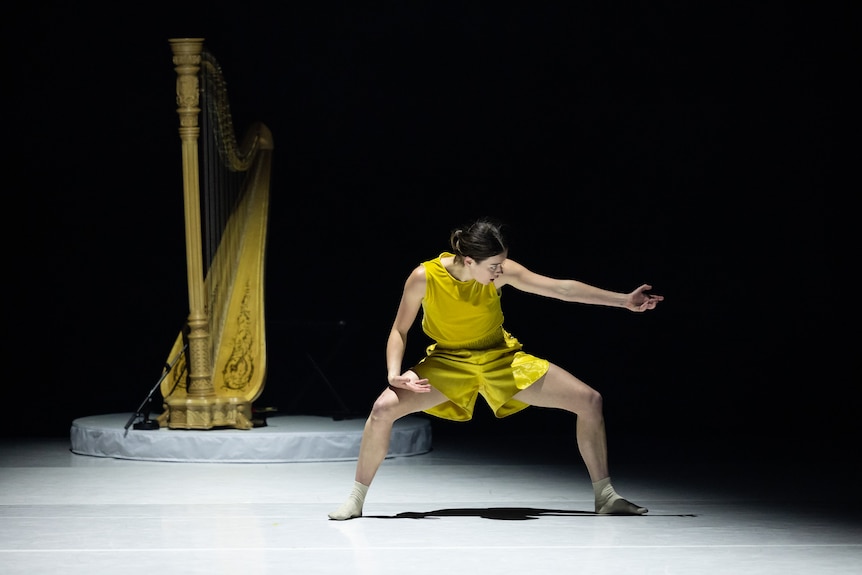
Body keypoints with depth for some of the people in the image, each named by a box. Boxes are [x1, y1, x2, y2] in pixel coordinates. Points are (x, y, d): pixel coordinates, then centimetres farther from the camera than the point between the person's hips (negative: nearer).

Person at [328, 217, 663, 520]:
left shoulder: (501, 272, -19)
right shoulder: (425, 277, -22)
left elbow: (561, 288, -13)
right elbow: (399, 331, -9)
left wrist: (624, 301, -14)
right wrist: (395, 374, -26)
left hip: (503, 360, 2)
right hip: (447, 362, -2)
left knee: (590, 401, -9)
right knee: (384, 408, -28)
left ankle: (605, 497, 6)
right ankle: (356, 500, -9)